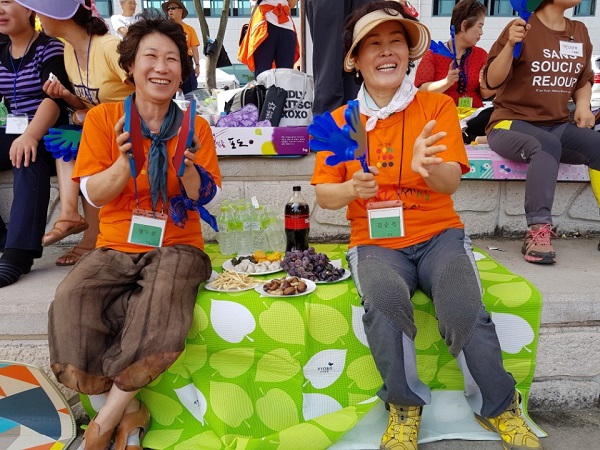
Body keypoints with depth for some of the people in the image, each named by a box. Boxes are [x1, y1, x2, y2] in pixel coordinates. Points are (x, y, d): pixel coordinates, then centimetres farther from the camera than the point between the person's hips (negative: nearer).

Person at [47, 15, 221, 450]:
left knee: (160, 323, -32)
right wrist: (125, 162, -19)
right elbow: (94, 195, -1)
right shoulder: (102, 118, 3)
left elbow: (209, 199, -1)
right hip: (116, 246, 2)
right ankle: (129, 410, -7)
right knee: (70, 304, -28)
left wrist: (188, 168, -20)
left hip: (176, 246, -1)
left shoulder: (195, 127, 3)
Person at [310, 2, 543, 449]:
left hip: (439, 234, 0)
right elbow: (324, 194, 4)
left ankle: (498, 407, 5)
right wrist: (351, 188, -19)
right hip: (375, 243, 0)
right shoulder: (341, 120, 4)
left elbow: (451, 182, -10)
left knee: (465, 310, -27)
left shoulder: (438, 106, 2)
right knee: (385, 304, -32)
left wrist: (429, 166, -34)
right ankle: (405, 404, -4)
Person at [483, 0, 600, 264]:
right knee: (548, 144, -37)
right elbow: (492, 82, -10)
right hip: (512, 123, -5)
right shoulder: (523, 28, -3)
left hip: (559, 126, 6)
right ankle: (538, 232, -40)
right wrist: (510, 44, -23)